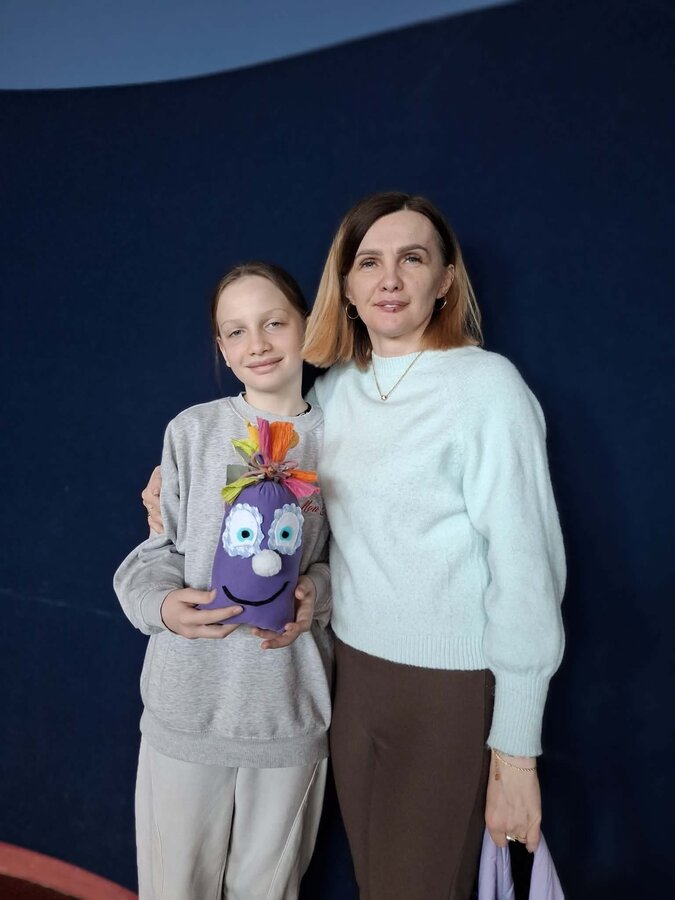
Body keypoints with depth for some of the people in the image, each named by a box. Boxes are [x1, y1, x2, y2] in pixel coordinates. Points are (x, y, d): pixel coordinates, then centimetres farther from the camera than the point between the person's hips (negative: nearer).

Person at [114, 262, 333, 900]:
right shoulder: (193, 430, -4)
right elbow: (156, 551, 0)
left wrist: (317, 594, -14)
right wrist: (162, 603, -20)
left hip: (291, 709, 1)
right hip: (188, 703, 0)